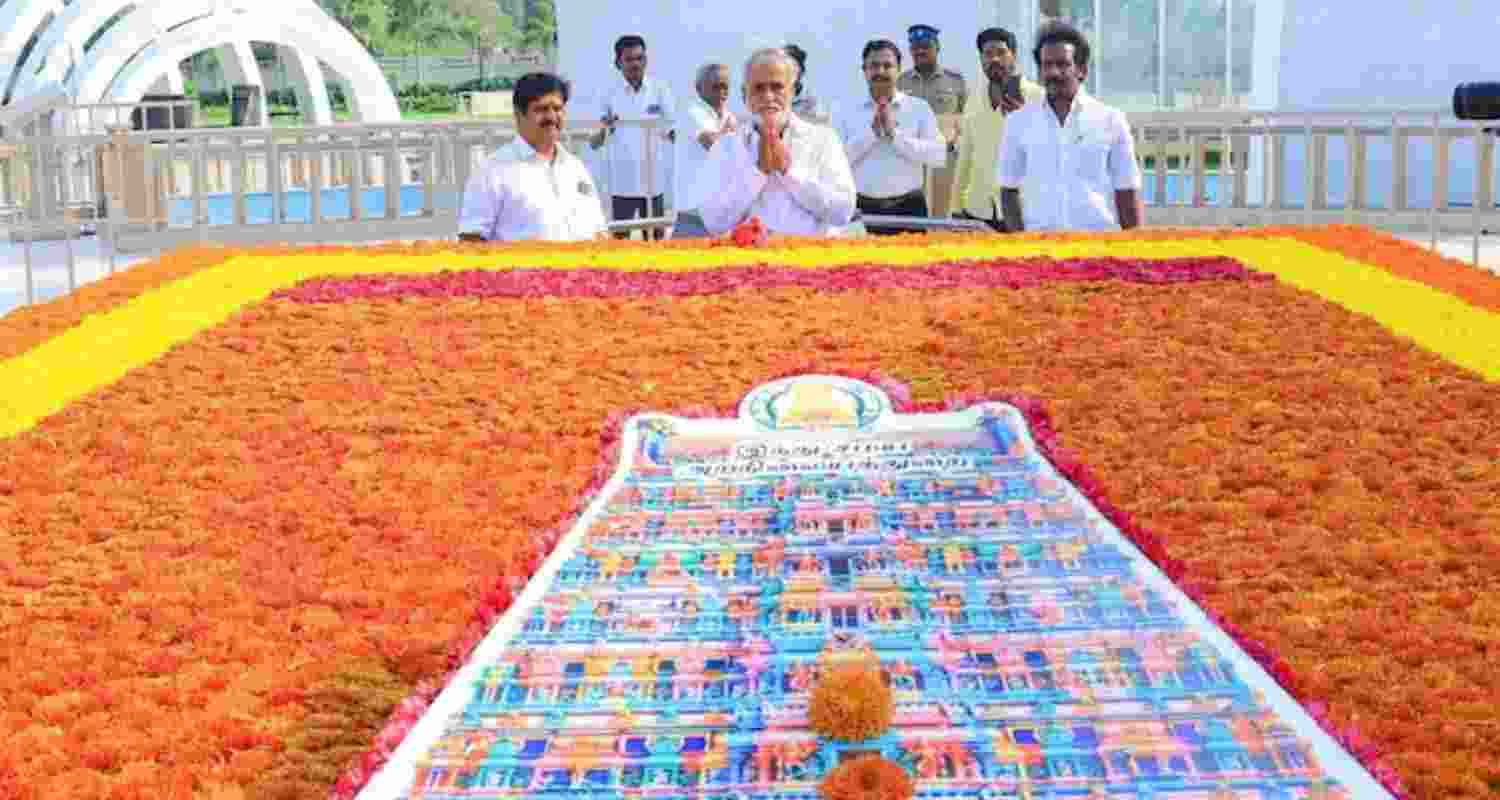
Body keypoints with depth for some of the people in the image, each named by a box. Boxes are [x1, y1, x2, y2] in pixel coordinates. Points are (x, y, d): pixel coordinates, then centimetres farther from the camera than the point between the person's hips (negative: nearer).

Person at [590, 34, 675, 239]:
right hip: (621, 182, 0)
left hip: (653, 180, 0)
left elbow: (672, 133, -2)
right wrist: (604, 128, -19)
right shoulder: (610, 95, 3)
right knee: (620, 235, 2)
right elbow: (595, 143, 2)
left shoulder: (660, 90, 3)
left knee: (654, 236, 7)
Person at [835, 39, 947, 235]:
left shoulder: (919, 108, 4)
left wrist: (895, 133, -13)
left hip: (907, 206, 0)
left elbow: (939, 156, -8)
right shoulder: (849, 113, 6)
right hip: (862, 208, 1)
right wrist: (870, 132, -12)